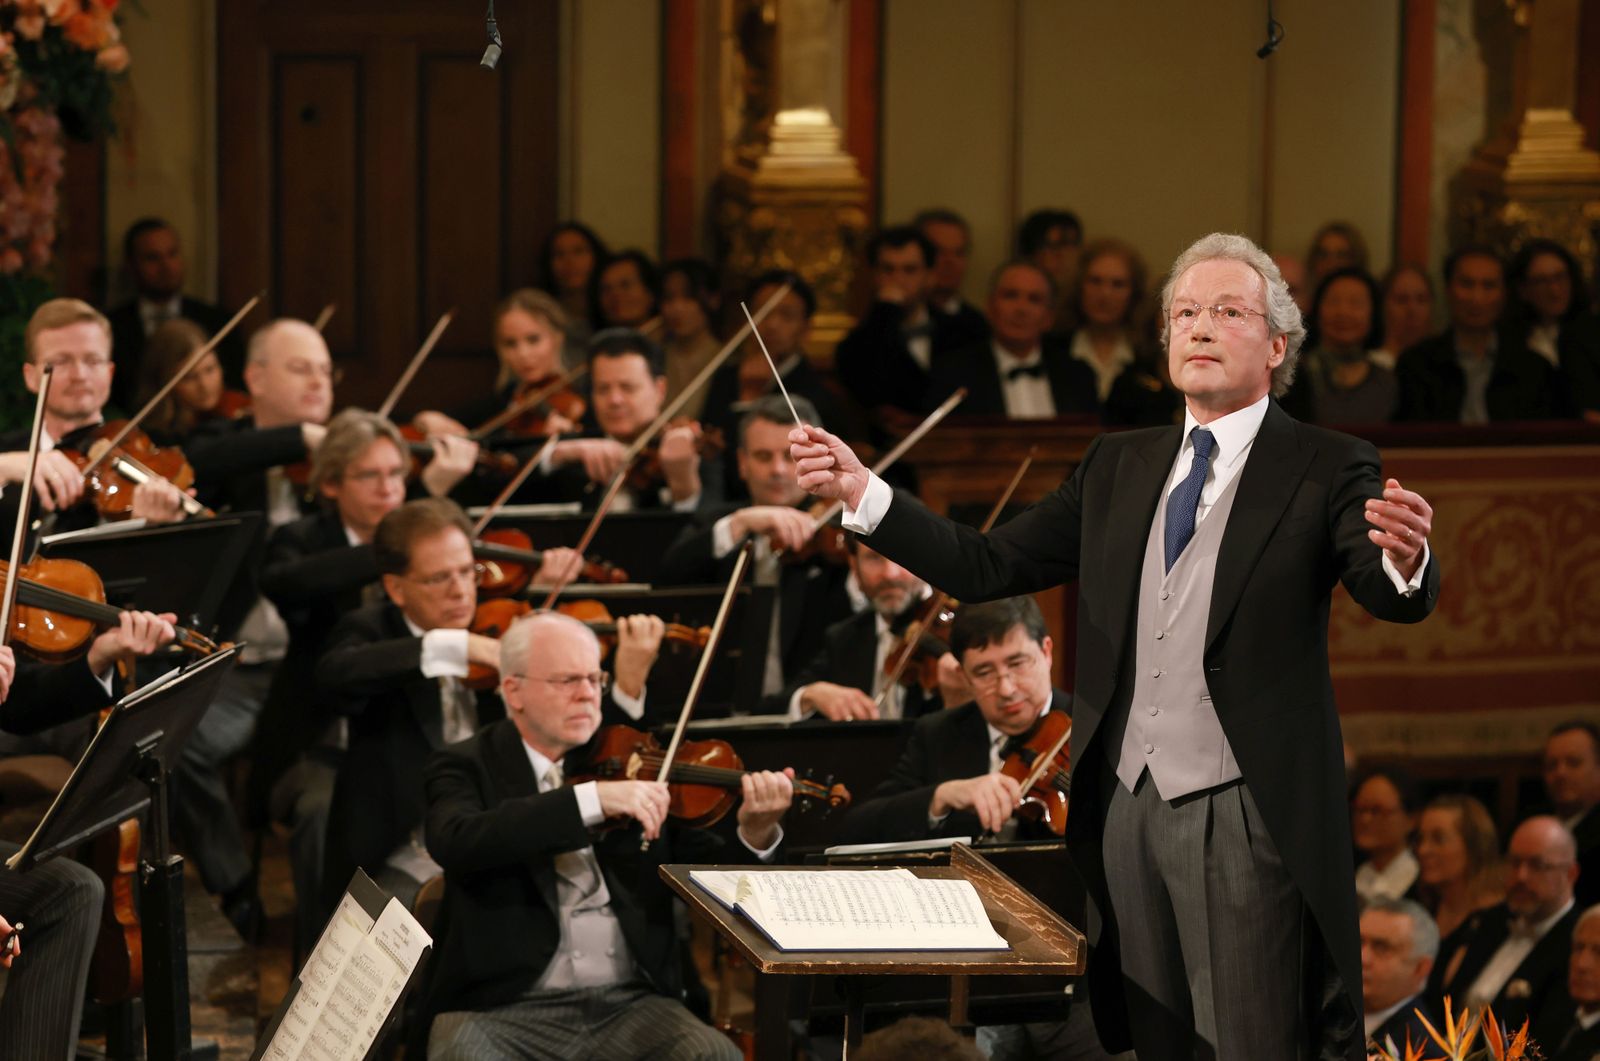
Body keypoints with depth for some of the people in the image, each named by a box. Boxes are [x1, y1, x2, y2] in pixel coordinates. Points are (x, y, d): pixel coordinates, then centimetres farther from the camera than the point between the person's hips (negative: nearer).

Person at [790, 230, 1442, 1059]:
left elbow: (1393, 600, -18)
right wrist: (861, 493, -1)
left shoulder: (1325, 469, -2)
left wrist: (1404, 561, -42)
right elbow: (987, 567, 10)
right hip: (1127, 807, 5)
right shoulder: (1118, 469, 14)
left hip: (1247, 817, -5)